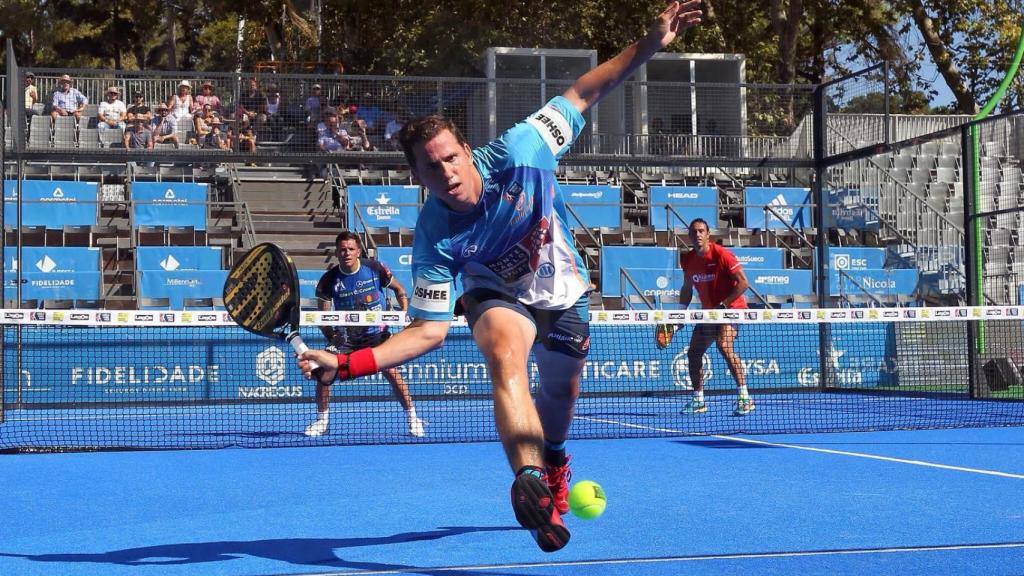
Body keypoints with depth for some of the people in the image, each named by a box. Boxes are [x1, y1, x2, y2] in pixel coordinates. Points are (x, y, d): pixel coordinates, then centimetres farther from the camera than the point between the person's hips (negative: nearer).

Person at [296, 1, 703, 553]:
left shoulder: (518, 154, -30)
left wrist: (648, 45, -28)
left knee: (560, 391, 20)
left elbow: (580, 95, -19)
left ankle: (553, 464, 55)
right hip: (497, 294, -3)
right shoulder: (433, 238, -29)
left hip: (562, 290, 3)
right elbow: (429, 329, -26)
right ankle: (529, 477, -49)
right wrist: (348, 363, -39)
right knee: (505, 355, -37)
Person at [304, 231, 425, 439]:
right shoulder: (329, 280, -11)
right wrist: (330, 334, -24)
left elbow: (399, 289, 5)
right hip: (345, 336, 1)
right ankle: (321, 421, 8)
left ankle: (412, 419, -3)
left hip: (377, 334, -1)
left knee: (390, 371, -17)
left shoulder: (375, 269, -11)